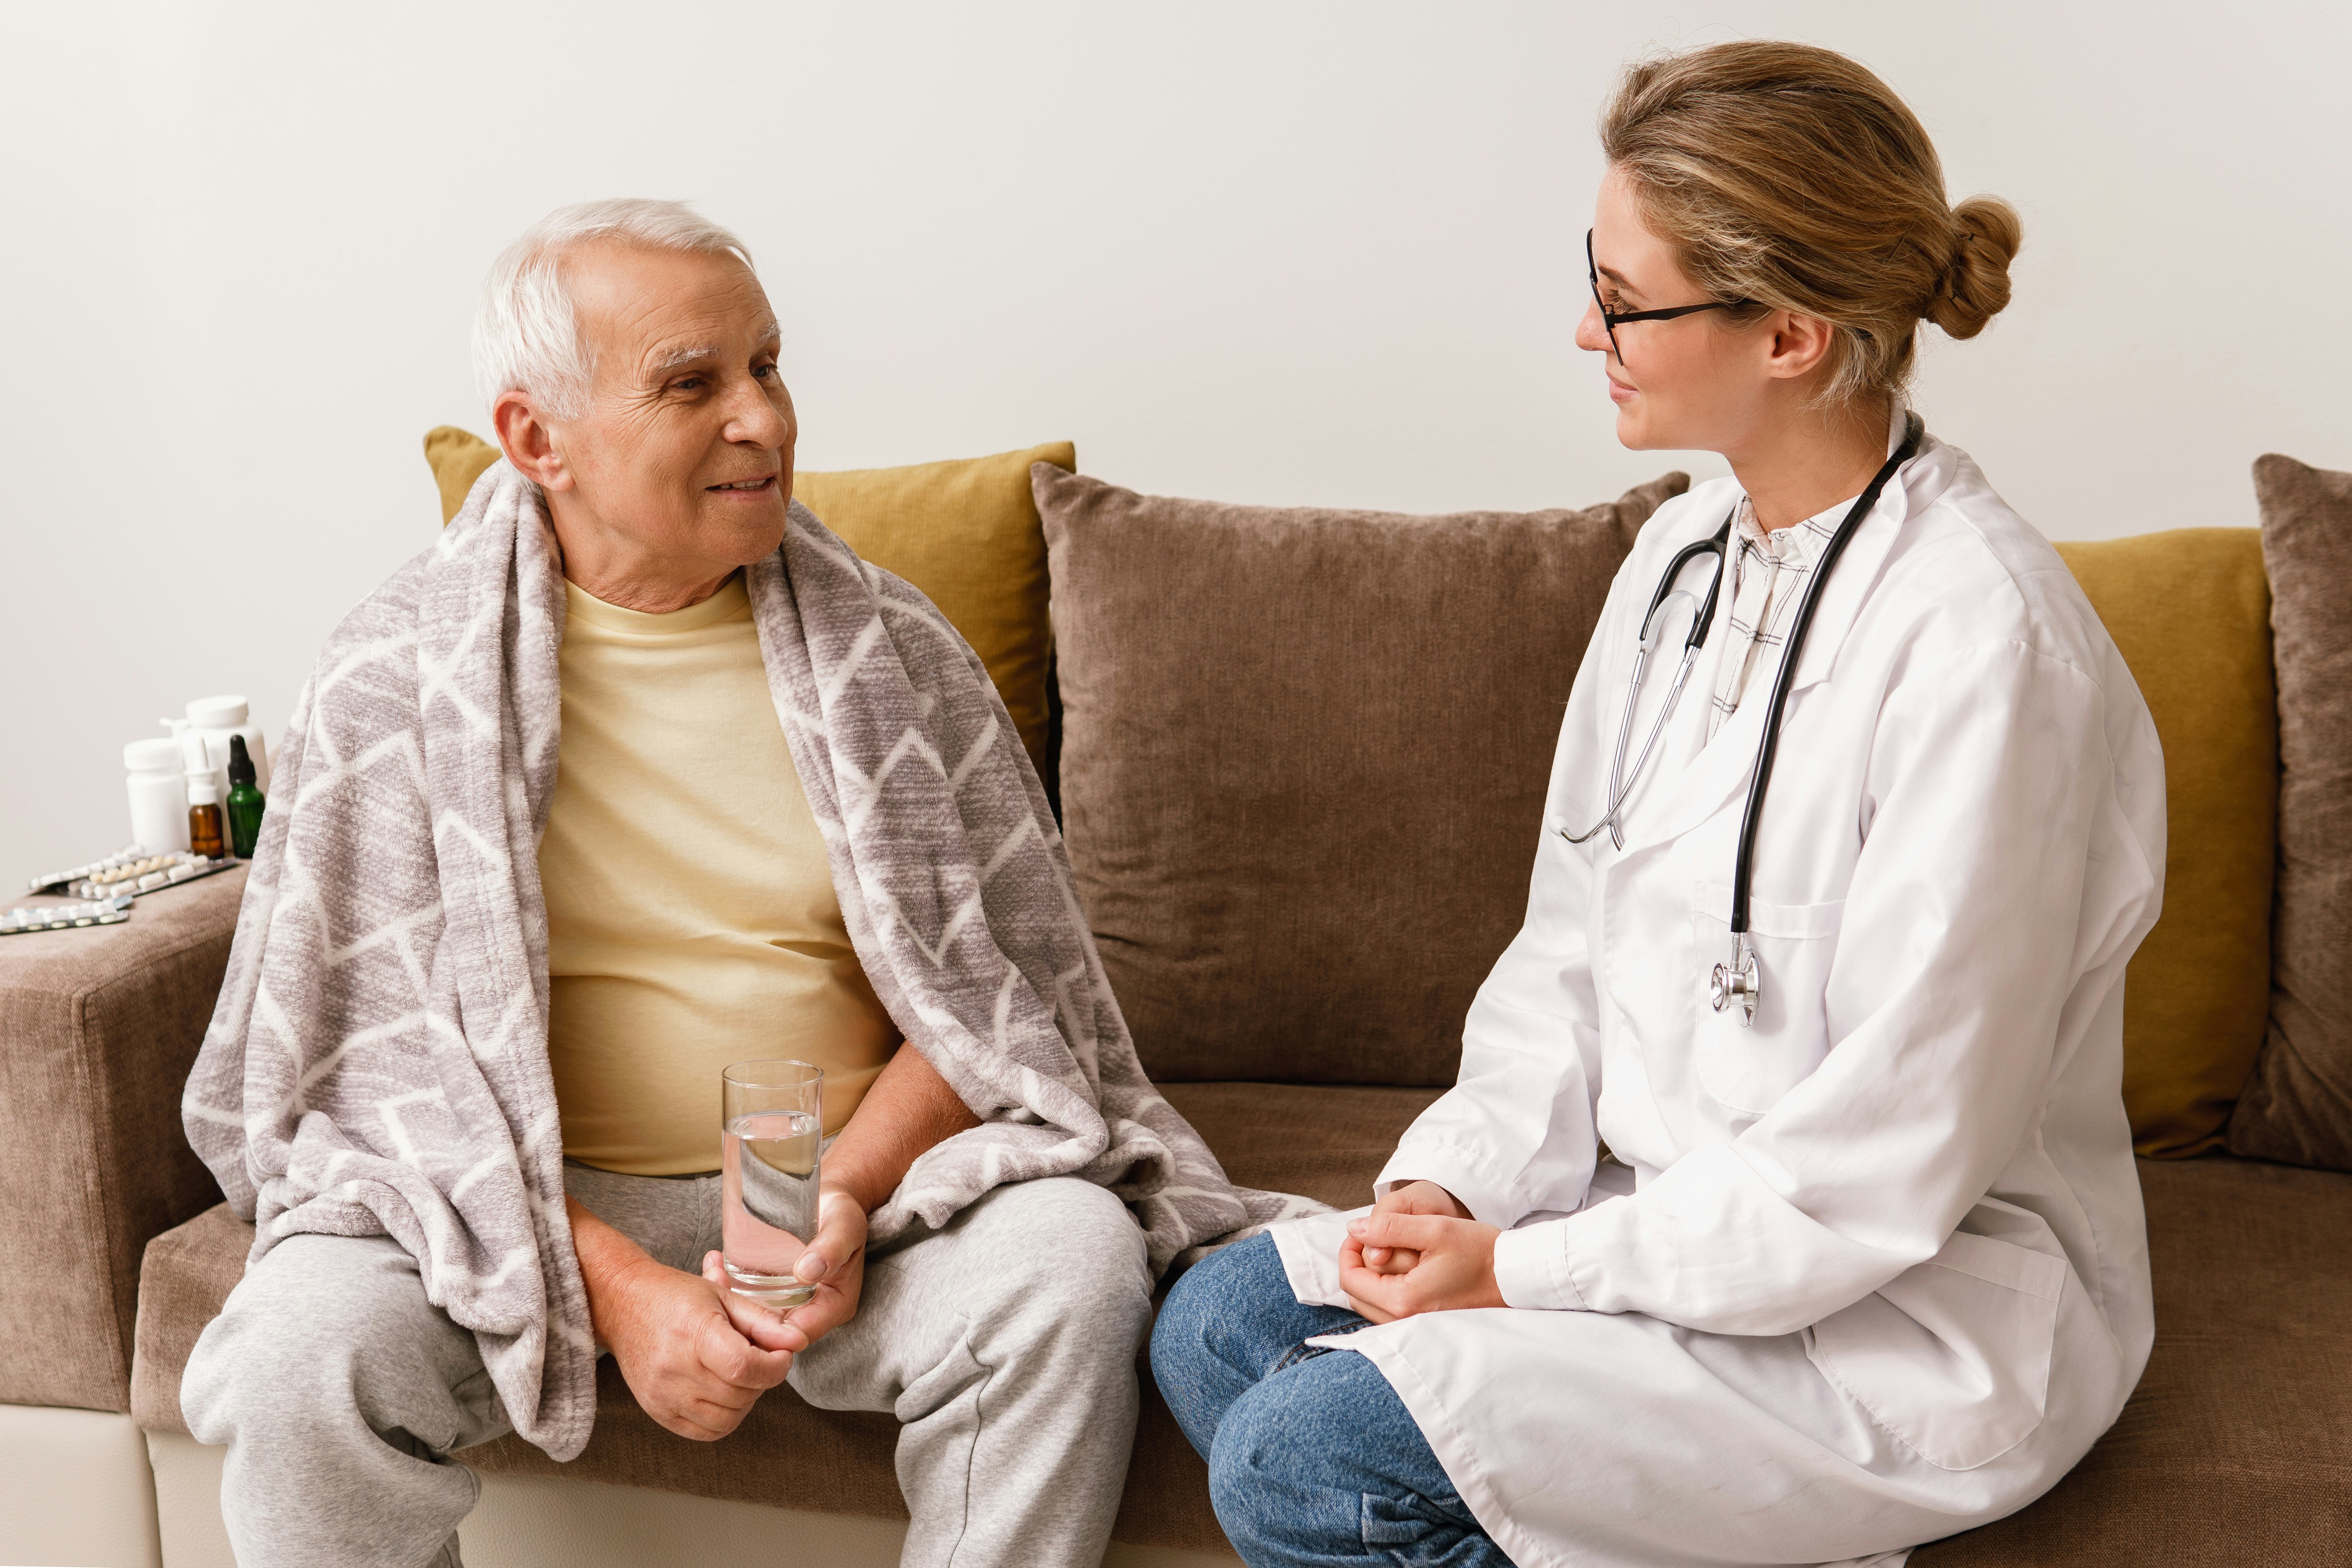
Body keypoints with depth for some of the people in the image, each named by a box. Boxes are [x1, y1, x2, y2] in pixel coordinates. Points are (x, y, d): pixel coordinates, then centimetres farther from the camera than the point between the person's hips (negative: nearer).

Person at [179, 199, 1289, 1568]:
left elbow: (990, 993, 3)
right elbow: (379, 1054, -6)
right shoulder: (397, 677, -3)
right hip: (528, 1208, -1)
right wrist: (613, 1282, -19)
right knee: (303, 1351, -28)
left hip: (862, 1174, 1)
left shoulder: (890, 649, 3)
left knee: (1073, 1258, -27)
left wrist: (848, 1196, -16)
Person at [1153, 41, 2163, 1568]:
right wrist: (1454, 1182, -4)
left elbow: (1887, 1169, -22)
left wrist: (1524, 1268, -16)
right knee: (1214, 1326, 1)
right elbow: (1575, 939, 9)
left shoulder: (1980, 642, -24)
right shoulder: (1686, 552, 3)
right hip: (1666, 1208, 8)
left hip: (1909, 1320, -8)